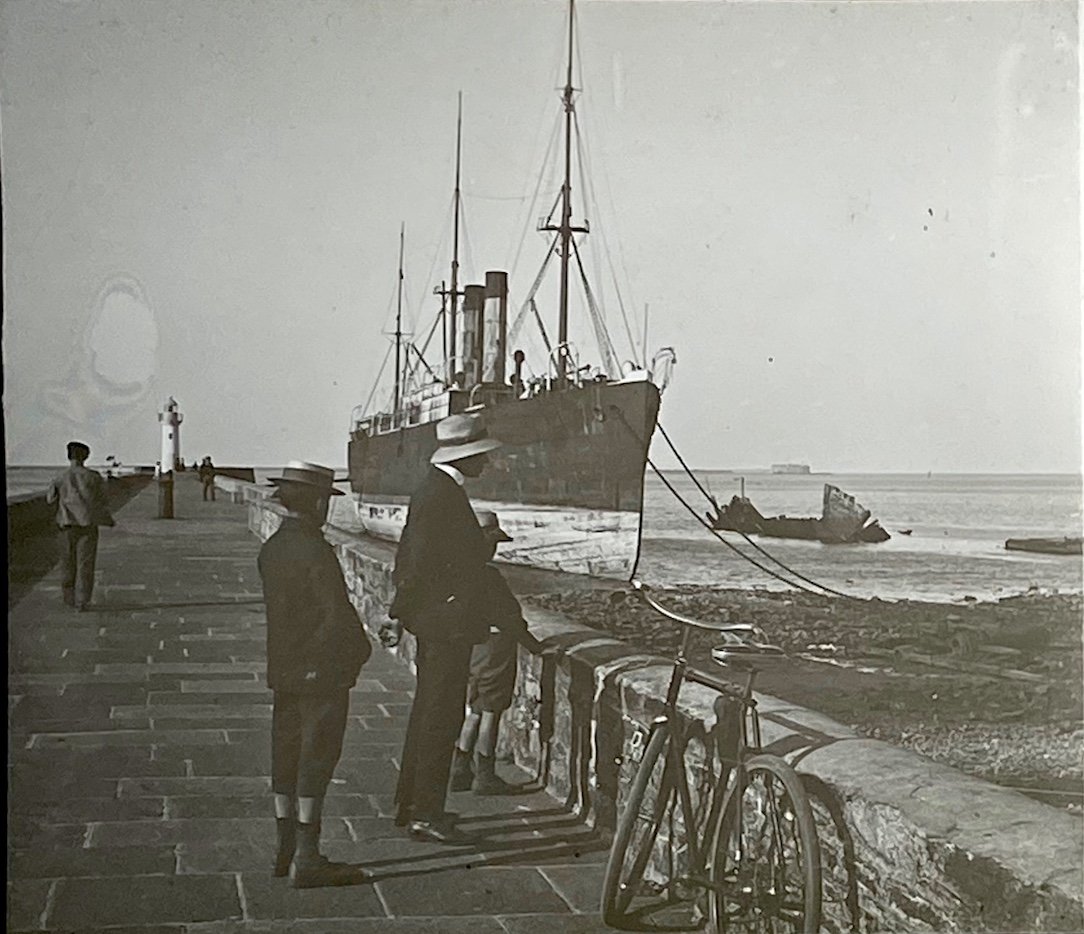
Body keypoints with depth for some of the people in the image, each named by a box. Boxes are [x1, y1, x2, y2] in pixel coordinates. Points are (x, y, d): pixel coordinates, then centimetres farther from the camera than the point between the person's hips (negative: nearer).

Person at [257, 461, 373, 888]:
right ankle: (306, 860, 2)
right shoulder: (315, 551, -20)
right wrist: (360, 651, -4)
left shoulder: (270, 549, 6)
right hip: (321, 672, -8)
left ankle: (287, 850, 23)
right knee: (316, 758, -2)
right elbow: (337, 613, -19)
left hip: (284, 671, 8)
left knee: (287, 757, 13)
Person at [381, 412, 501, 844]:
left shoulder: (433, 488, 13)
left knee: (428, 712, 17)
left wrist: (400, 613, 17)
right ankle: (426, 814, 2)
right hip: (446, 623, -11)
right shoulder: (442, 495, -19)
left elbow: (408, 557, 17)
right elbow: (420, 562, -21)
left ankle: (411, 804, 27)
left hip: (434, 622, 11)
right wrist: (400, 616, -13)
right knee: (441, 716, -4)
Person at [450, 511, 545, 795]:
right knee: (490, 711, 1)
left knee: (476, 710, 17)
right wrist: (533, 645, -8)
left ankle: (460, 771, 20)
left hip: (472, 647, 8)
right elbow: (506, 617, -17)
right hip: (493, 646, -8)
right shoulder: (488, 574, -20)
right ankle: (485, 777, 8)